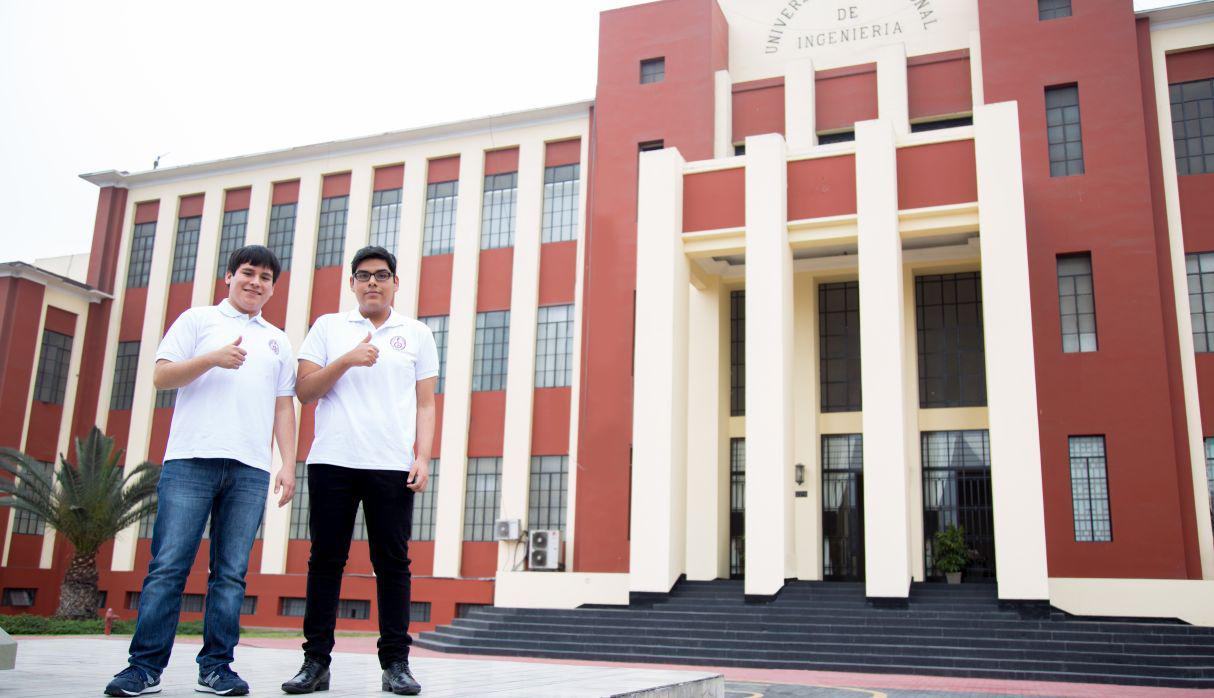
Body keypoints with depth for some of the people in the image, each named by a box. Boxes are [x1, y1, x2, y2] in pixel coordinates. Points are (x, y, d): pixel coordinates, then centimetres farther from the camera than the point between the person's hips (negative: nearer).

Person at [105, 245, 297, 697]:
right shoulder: (198, 321, 14)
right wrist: (212, 359, -11)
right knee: (168, 567, -6)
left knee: (231, 573, 1)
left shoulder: (277, 341, 23)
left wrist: (288, 464, 8)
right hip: (191, 458, -2)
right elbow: (161, 377, 5)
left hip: (250, 469, 3)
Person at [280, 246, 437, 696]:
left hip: (393, 467, 0)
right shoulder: (328, 327, 13)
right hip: (332, 461, 1)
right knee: (326, 559, 2)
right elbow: (305, 390, 6)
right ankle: (316, 662, 9)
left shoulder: (416, 334, 13)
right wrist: (346, 361, -9)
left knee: (392, 562, -1)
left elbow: (425, 404, 10)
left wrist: (423, 457, -3)